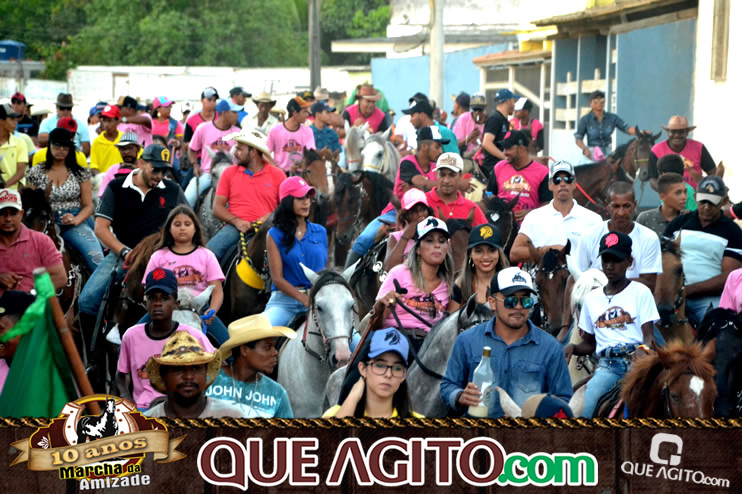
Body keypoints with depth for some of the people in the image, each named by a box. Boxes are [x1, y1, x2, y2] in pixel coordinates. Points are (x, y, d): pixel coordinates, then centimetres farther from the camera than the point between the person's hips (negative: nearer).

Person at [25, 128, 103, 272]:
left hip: (76, 223, 0)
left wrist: (76, 220, -13)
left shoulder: (80, 172, 10)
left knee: (96, 258, -25)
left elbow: (88, 205, 7)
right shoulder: (36, 172, 11)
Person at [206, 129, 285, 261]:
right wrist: (236, 221, -10)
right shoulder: (229, 172, 11)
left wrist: (269, 218, -12)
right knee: (209, 252, -25)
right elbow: (217, 208, 7)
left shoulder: (277, 175, 8)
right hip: (235, 226, 1)